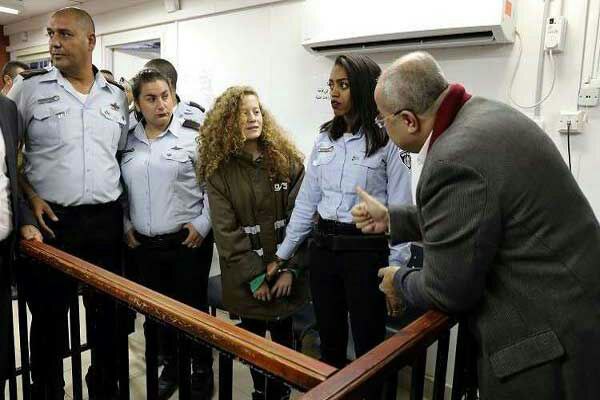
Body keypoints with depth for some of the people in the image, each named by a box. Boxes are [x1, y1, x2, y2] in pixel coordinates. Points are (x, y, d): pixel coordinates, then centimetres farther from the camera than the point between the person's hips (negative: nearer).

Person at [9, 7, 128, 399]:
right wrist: (30, 197, -9)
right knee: (49, 315, 9)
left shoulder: (117, 96, 8)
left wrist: (125, 207, 8)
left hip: (106, 221, 3)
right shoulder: (29, 89, -1)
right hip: (51, 220, -2)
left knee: (107, 311, 13)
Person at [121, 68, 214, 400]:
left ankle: (202, 372, 27)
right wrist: (125, 225, 8)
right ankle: (171, 365, 36)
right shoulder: (127, 142, 8)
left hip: (188, 241, -4)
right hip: (143, 245, 4)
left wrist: (203, 224, -11)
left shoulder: (194, 135, -6)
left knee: (193, 308, 7)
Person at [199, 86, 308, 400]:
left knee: (283, 334, 13)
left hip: (285, 272, 1)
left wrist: (291, 269, -12)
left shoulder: (287, 160, -3)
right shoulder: (219, 170, -6)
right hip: (246, 277, 0)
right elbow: (226, 230, -9)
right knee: (253, 337, 14)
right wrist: (254, 276, -13)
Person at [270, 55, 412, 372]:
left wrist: (396, 270, -11)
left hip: (365, 250, -5)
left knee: (368, 348, 7)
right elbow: (306, 200, 10)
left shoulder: (388, 141, -9)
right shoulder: (324, 138, 7)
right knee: (329, 342, 18)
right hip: (322, 247, 5)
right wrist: (283, 254, 12)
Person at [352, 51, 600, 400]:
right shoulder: (484, 113, 2)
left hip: (546, 346, -9)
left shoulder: (454, 160, -28)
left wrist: (399, 283, 0)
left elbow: (447, 290, -20)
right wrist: (392, 219, 15)